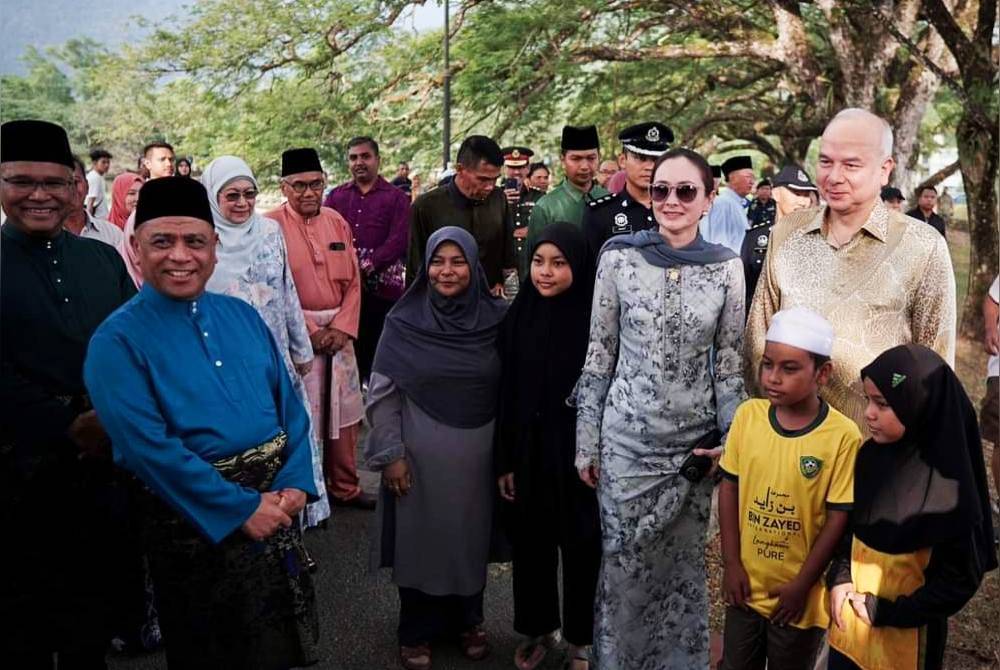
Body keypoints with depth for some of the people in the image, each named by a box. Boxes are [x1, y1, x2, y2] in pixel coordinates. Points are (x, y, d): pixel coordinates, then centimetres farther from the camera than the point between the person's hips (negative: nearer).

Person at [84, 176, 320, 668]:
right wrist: (240, 509, -19)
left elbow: (288, 402, 7)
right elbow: (147, 447, -19)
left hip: (274, 504, 5)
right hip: (194, 520, -5)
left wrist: (294, 483, -8)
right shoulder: (117, 341, -10)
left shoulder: (242, 316, 7)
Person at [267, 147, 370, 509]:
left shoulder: (336, 221, 8)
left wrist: (343, 326, -7)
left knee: (343, 412, 11)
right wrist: (311, 331, -13)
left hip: (339, 330, 5)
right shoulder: (271, 225, -8)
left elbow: (353, 281, 7)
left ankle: (345, 487, 25)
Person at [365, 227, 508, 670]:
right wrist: (390, 454, -8)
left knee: (470, 540, 15)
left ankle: (467, 620, 35)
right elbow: (381, 395, -5)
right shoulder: (403, 323, -7)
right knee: (421, 541, 10)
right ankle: (417, 631, 28)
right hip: (420, 457, -1)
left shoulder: (495, 320, -3)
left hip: (476, 458, 2)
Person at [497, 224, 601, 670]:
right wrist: (504, 460, 2)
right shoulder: (518, 315, -1)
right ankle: (538, 627, 35)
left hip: (579, 450, -3)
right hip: (529, 447, 3)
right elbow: (506, 393, 2)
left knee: (581, 544, 10)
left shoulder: (595, 317, -11)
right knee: (531, 542, 14)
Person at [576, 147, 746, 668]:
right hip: (626, 438, -1)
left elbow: (729, 362, 5)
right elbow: (598, 356, -1)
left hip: (696, 442, 1)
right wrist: (586, 444, 0)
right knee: (623, 566, 7)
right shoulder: (618, 257, -6)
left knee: (685, 564, 14)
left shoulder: (726, 267, -3)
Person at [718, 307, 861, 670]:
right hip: (746, 584, 3)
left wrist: (802, 585, -10)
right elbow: (729, 489, -1)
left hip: (799, 593, -3)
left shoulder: (842, 436, -18)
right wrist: (731, 564, -3)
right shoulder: (747, 415, -8)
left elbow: (839, 519, -13)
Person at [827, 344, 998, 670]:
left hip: (904, 634, -5)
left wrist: (885, 612, -15)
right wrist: (839, 577, -5)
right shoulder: (872, 455, -7)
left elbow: (960, 580, -16)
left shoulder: (949, 490, -23)